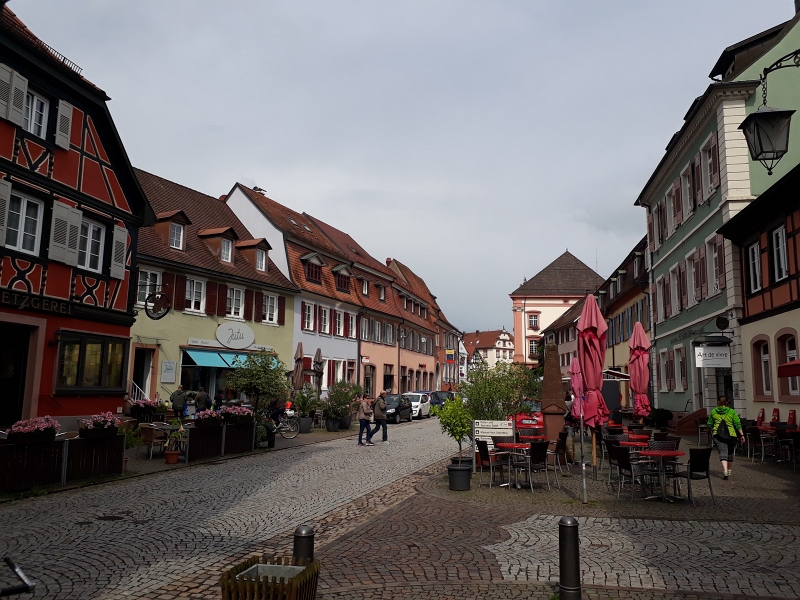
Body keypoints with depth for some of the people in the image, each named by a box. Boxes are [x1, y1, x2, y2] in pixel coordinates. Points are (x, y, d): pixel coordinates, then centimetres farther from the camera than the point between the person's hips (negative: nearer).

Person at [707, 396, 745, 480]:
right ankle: (729, 471, 30)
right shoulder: (732, 412, 4)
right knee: (730, 453, 18)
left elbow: (709, 425, 14)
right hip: (731, 435, 1)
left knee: (723, 452, -8)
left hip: (718, 435, -1)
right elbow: (738, 424, -1)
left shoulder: (713, 412, 6)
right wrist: (742, 435, 3)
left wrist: (710, 431, 33)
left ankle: (725, 470, -29)